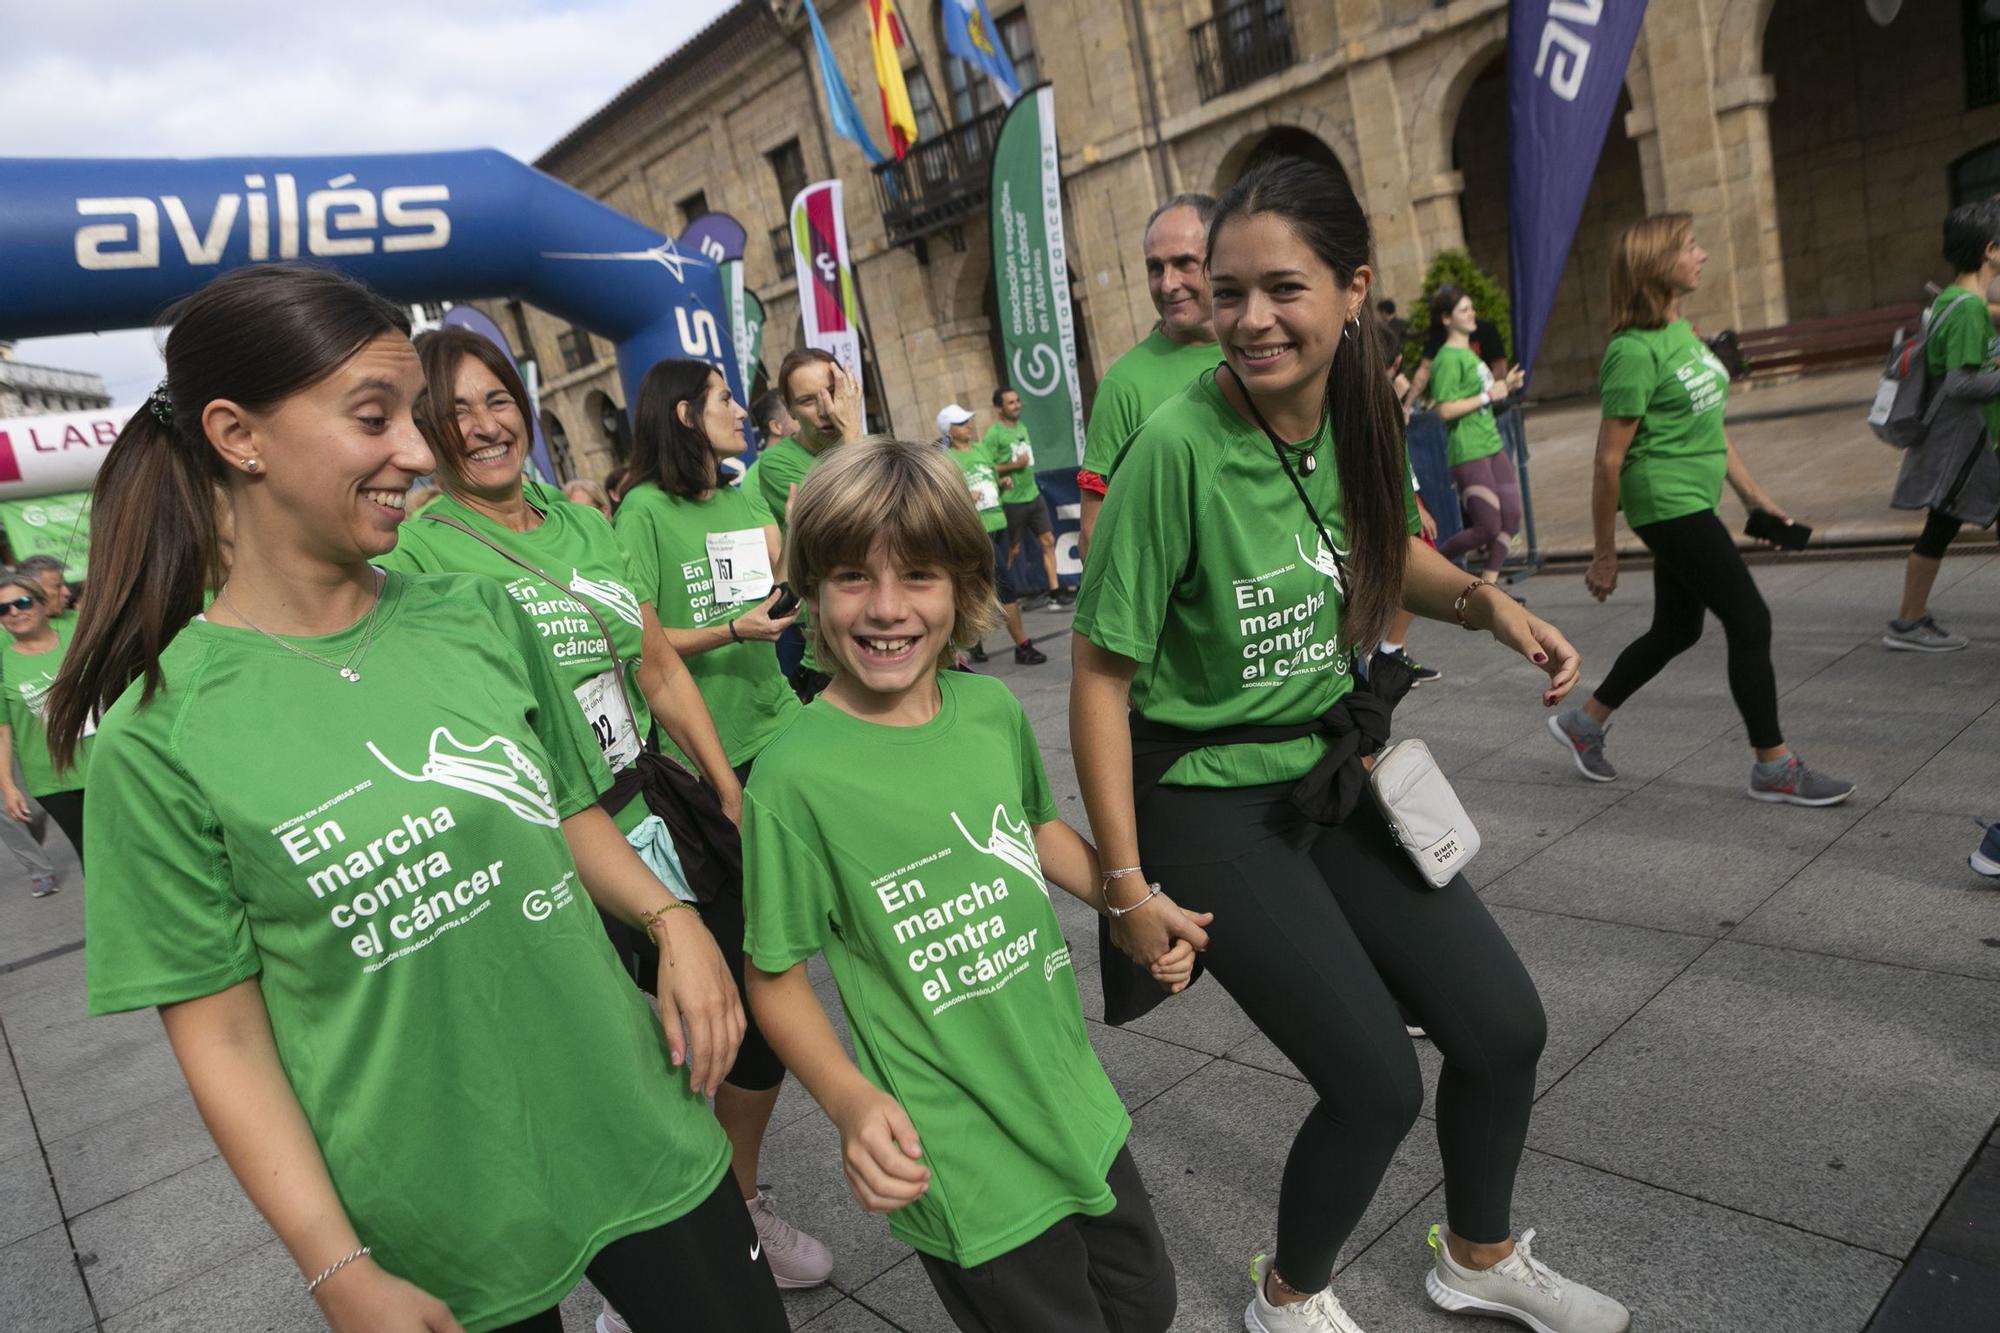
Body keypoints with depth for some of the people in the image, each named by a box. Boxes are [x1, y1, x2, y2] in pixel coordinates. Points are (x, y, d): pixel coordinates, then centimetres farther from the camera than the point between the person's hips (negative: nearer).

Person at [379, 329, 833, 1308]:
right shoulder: (416, 553, -9)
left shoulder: (587, 525, 9)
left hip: (666, 827, 6)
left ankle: (741, 1207, 43)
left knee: (755, 1029, 14)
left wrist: (732, 793, 9)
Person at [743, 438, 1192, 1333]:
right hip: (963, 1171, -6)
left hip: (1079, 1113, 6)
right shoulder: (795, 779, -21)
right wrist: (852, 1103, -24)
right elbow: (775, 976, -11)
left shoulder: (995, 710, -5)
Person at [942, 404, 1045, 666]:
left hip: (998, 524, 7)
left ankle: (974, 640, 28)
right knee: (1005, 585, -10)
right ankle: (1022, 646, -4)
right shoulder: (945, 459, -7)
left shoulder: (982, 449, 14)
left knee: (988, 587, 13)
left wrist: (1004, 482, 4)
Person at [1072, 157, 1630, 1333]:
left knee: (1507, 1028, 10)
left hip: (1333, 773, 7)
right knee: (1380, 1084, -3)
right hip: (1210, 808, -6)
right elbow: (1102, 675, -19)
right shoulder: (1179, 445, -25)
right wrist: (1127, 882, -17)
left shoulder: (1355, 411, -5)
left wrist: (1485, 600, -3)